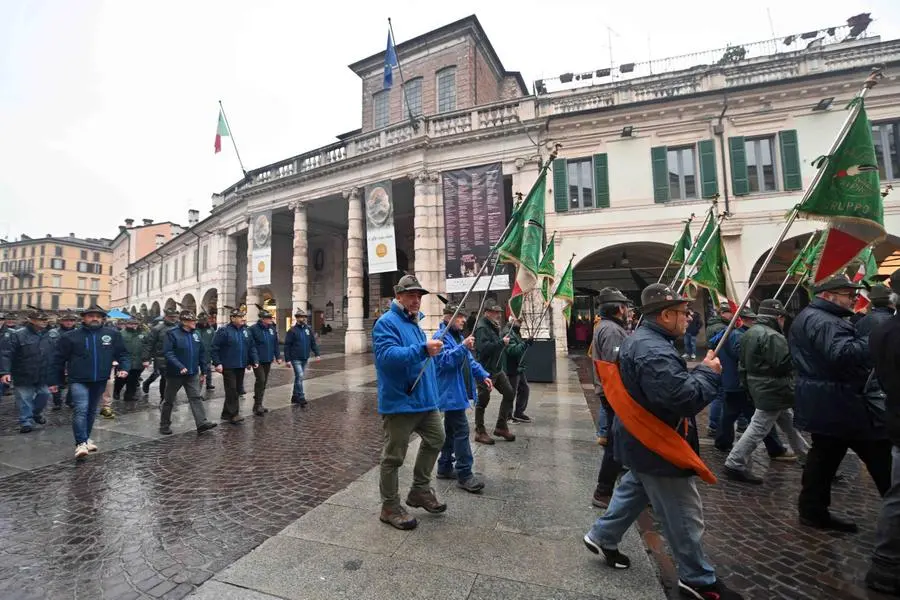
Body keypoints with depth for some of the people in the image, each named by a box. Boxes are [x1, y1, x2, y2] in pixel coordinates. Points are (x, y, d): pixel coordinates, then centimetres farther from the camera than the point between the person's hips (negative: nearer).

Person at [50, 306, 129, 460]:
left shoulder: (113, 334, 1)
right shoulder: (71, 337, -2)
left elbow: (122, 353, 7)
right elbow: (59, 359, 4)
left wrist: (124, 368, -9)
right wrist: (54, 381, 6)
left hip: (100, 381, 3)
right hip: (79, 380, -2)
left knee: (92, 411, 15)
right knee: (81, 409, -15)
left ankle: (86, 438, 30)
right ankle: (81, 443, -11)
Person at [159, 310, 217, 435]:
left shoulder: (196, 334, 6)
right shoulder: (172, 334, -11)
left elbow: (202, 353, 10)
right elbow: (168, 353, -19)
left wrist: (203, 371, 10)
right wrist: (180, 367, -28)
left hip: (193, 373, 4)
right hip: (175, 373, -4)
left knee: (196, 398, -2)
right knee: (169, 400, 11)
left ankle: (202, 423, -4)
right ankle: (164, 425, 26)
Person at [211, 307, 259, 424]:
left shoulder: (246, 331, 9)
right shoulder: (224, 331, -9)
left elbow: (252, 347, 13)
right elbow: (215, 348, -10)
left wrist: (254, 360, 4)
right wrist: (217, 363, -15)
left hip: (241, 366, 7)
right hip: (228, 366, -7)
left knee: (237, 389, 12)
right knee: (231, 390, -6)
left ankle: (226, 413, 26)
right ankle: (233, 414, 1)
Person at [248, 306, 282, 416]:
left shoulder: (272, 328, 6)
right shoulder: (253, 329, -12)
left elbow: (276, 344, 12)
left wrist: (278, 356, 9)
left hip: (268, 360, 7)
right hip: (258, 361, -6)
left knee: (264, 382, 13)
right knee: (260, 380, -13)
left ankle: (259, 404, 25)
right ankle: (257, 405, -2)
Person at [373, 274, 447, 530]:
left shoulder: (414, 323, 15)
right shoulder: (386, 323, -15)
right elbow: (387, 356, -30)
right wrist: (423, 349, -36)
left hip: (425, 400, 10)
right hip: (399, 403, -9)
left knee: (435, 440, 20)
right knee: (393, 456, 5)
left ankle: (420, 490, 36)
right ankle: (390, 507, 24)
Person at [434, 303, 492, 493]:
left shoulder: (459, 336, 18)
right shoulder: (441, 336, -13)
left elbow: (470, 360, 22)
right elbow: (444, 360, -26)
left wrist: (483, 375, 12)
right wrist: (463, 347, -35)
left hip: (458, 392, 10)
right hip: (450, 393, -10)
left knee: (451, 431, 17)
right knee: (461, 431, -8)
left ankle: (445, 467, 28)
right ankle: (464, 474, 1)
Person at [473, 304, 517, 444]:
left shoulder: (494, 327, 16)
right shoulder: (482, 328, -15)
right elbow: (484, 348, -28)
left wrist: (504, 343, 3)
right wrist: (502, 342, -21)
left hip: (497, 369, 10)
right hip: (486, 370, -10)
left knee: (510, 393, 10)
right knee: (483, 400, 0)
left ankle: (501, 427, 21)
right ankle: (480, 432, 14)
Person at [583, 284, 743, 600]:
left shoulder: (639, 339, 7)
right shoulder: (655, 352, -29)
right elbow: (684, 399, -34)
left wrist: (697, 371, 3)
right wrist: (708, 372, -18)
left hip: (643, 441, 11)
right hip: (658, 446, -11)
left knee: (634, 489, 26)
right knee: (684, 515, 9)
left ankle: (602, 537, 40)